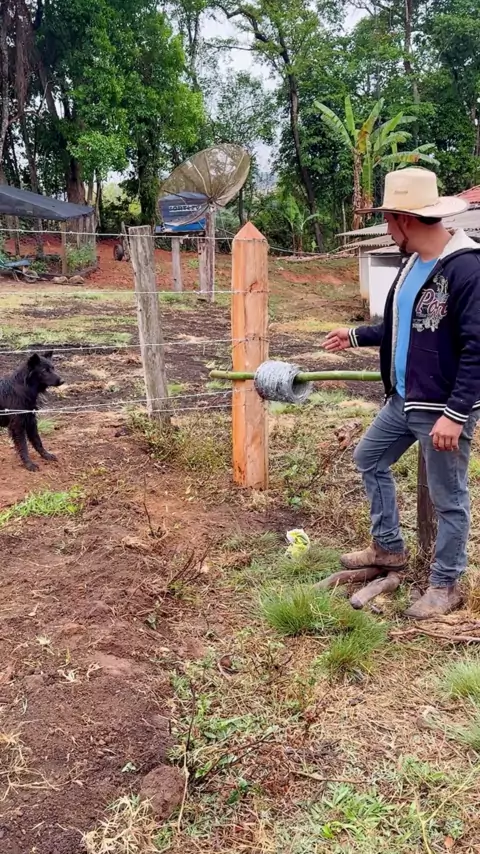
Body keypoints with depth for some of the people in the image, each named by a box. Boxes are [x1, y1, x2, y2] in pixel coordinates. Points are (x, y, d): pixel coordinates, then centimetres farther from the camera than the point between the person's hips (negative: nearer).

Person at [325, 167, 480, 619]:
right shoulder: (414, 263, 8)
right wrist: (357, 336, 26)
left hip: (443, 409, -10)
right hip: (403, 401, 10)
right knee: (369, 459, 22)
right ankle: (388, 548, 38)